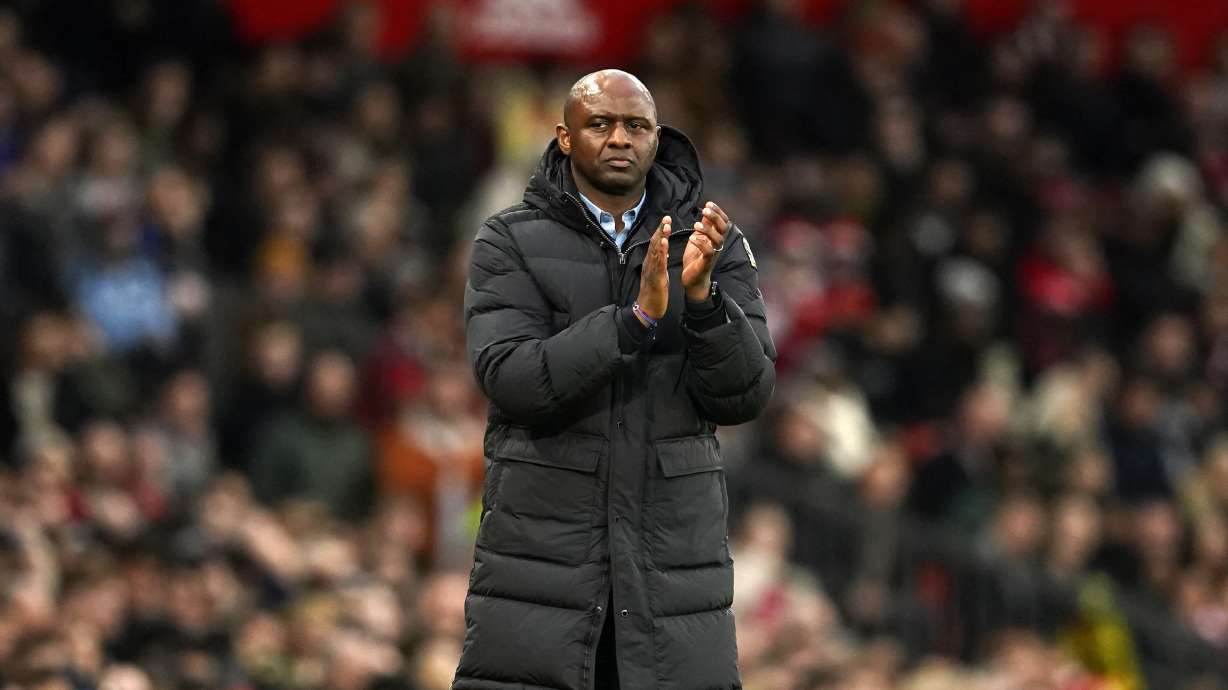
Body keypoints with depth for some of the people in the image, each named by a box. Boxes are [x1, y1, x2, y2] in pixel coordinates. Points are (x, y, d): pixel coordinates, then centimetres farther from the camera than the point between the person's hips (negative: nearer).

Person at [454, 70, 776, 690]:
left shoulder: (712, 244, 6)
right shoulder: (509, 243, 1)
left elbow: (742, 396, -4)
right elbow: (511, 380, -13)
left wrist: (702, 294, -21)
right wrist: (638, 317, -24)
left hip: (675, 551, 1)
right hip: (542, 558, -1)